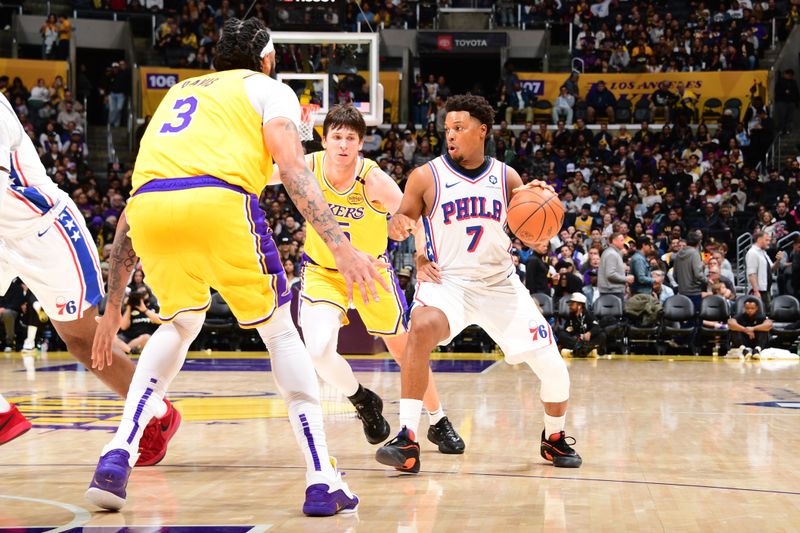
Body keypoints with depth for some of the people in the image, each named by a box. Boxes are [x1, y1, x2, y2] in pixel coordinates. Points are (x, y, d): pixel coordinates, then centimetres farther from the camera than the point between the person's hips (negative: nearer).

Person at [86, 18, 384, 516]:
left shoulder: (177, 94, 38)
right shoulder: (269, 89, 24)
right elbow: (293, 168, 2)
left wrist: (113, 306, 39)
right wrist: (341, 246, -8)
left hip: (151, 206, 4)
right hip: (218, 199, -4)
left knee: (179, 324, 29)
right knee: (280, 331, 14)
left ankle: (118, 454, 14)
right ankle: (322, 480, 7)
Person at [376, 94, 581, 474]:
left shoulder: (507, 177, 2)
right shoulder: (427, 176, -4)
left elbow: (534, 238, 4)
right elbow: (403, 221, 4)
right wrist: (398, 225, -21)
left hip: (501, 285, 3)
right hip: (447, 282, -3)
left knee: (554, 370, -1)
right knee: (421, 329, -37)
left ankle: (554, 439, 31)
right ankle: (407, 442, -34)